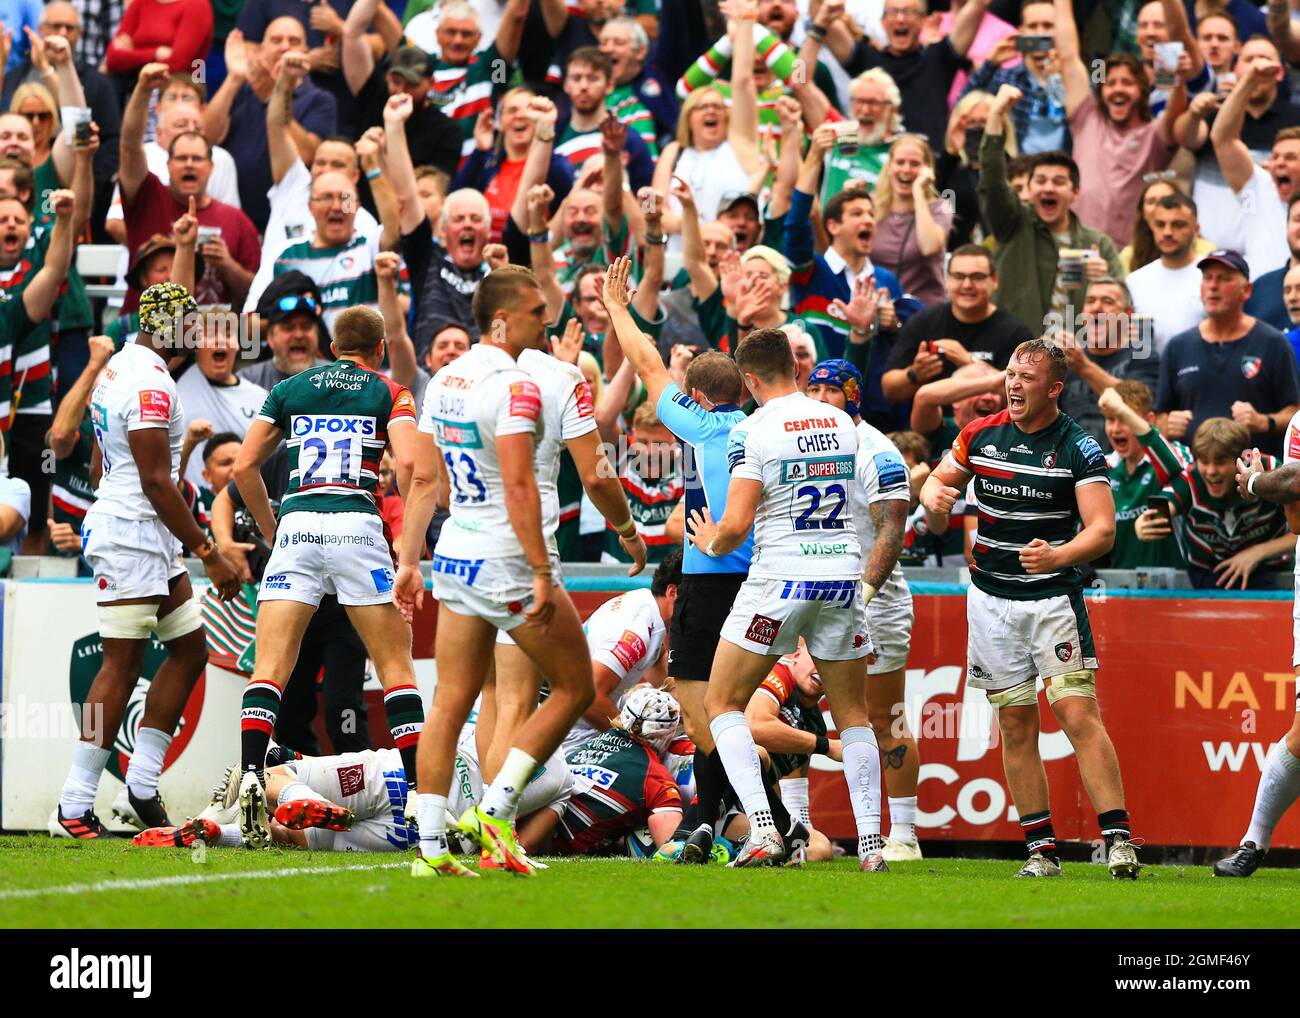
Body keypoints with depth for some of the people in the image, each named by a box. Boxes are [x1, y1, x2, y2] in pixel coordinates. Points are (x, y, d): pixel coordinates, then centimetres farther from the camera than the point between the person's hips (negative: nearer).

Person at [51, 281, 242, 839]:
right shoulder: (151, 384, -17)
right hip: (132, 536, -10)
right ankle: (74, 807, -5)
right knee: (122, 667, -7)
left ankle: (141, 787, 10)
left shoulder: (117, 369, 15)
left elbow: (98, 468, 22)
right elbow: (156, 481, -20)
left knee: (189, 647, 12)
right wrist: (209, 553, -17)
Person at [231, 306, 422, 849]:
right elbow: (408, 463, -7)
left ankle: (250, 777, -21)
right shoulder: (389, 393, 11)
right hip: (357, 526, -1)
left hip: (296, 524, 1)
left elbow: (244, 466, 11)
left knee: (269, 667, -1)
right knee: (395, 665, 6)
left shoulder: (290, 388, 18)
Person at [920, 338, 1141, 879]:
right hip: (991, 597, 4)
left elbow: (1102, 529, -16)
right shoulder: (980, 435, 3)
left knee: (1078, 715, -14)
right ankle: (1041, 849, 8)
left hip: (1053, 596, -4)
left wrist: (1057, 556, -36)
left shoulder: (1079, 449, -10)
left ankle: (1118, 840, -15)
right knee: (1015, 724, 4)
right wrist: (935, 493, -8)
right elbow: (939, 479, 17)